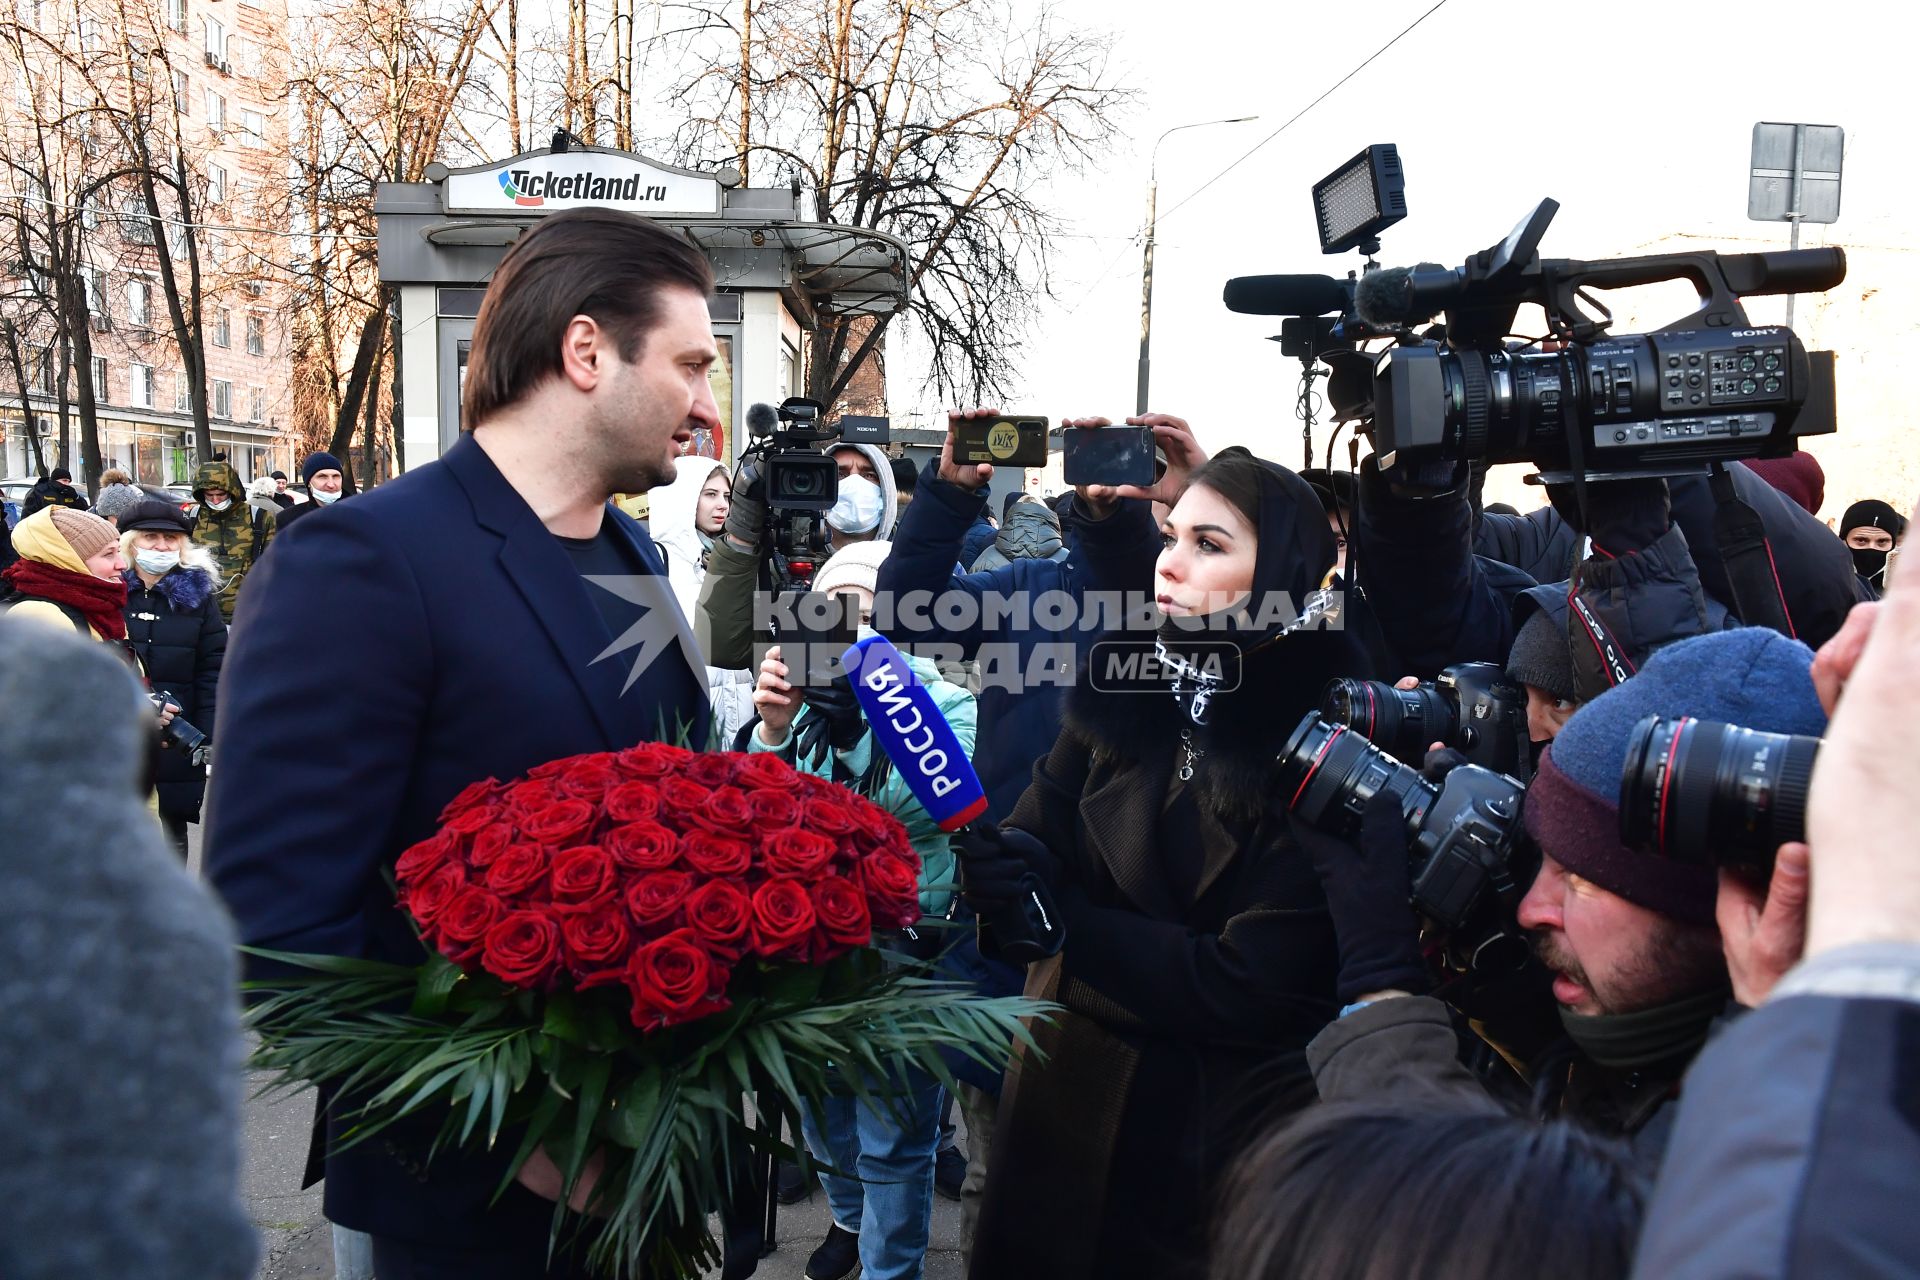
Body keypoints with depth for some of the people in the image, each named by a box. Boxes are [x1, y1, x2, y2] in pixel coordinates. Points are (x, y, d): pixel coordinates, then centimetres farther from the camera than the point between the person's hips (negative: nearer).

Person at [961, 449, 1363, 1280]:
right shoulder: (1128, 685, -4)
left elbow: (1246, 987, -23)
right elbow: (1034, 835, -6)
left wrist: (1061, 911, -22)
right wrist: (994, 865, -28)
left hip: (1222, 1129, -5)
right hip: (1070, 1087, 5)